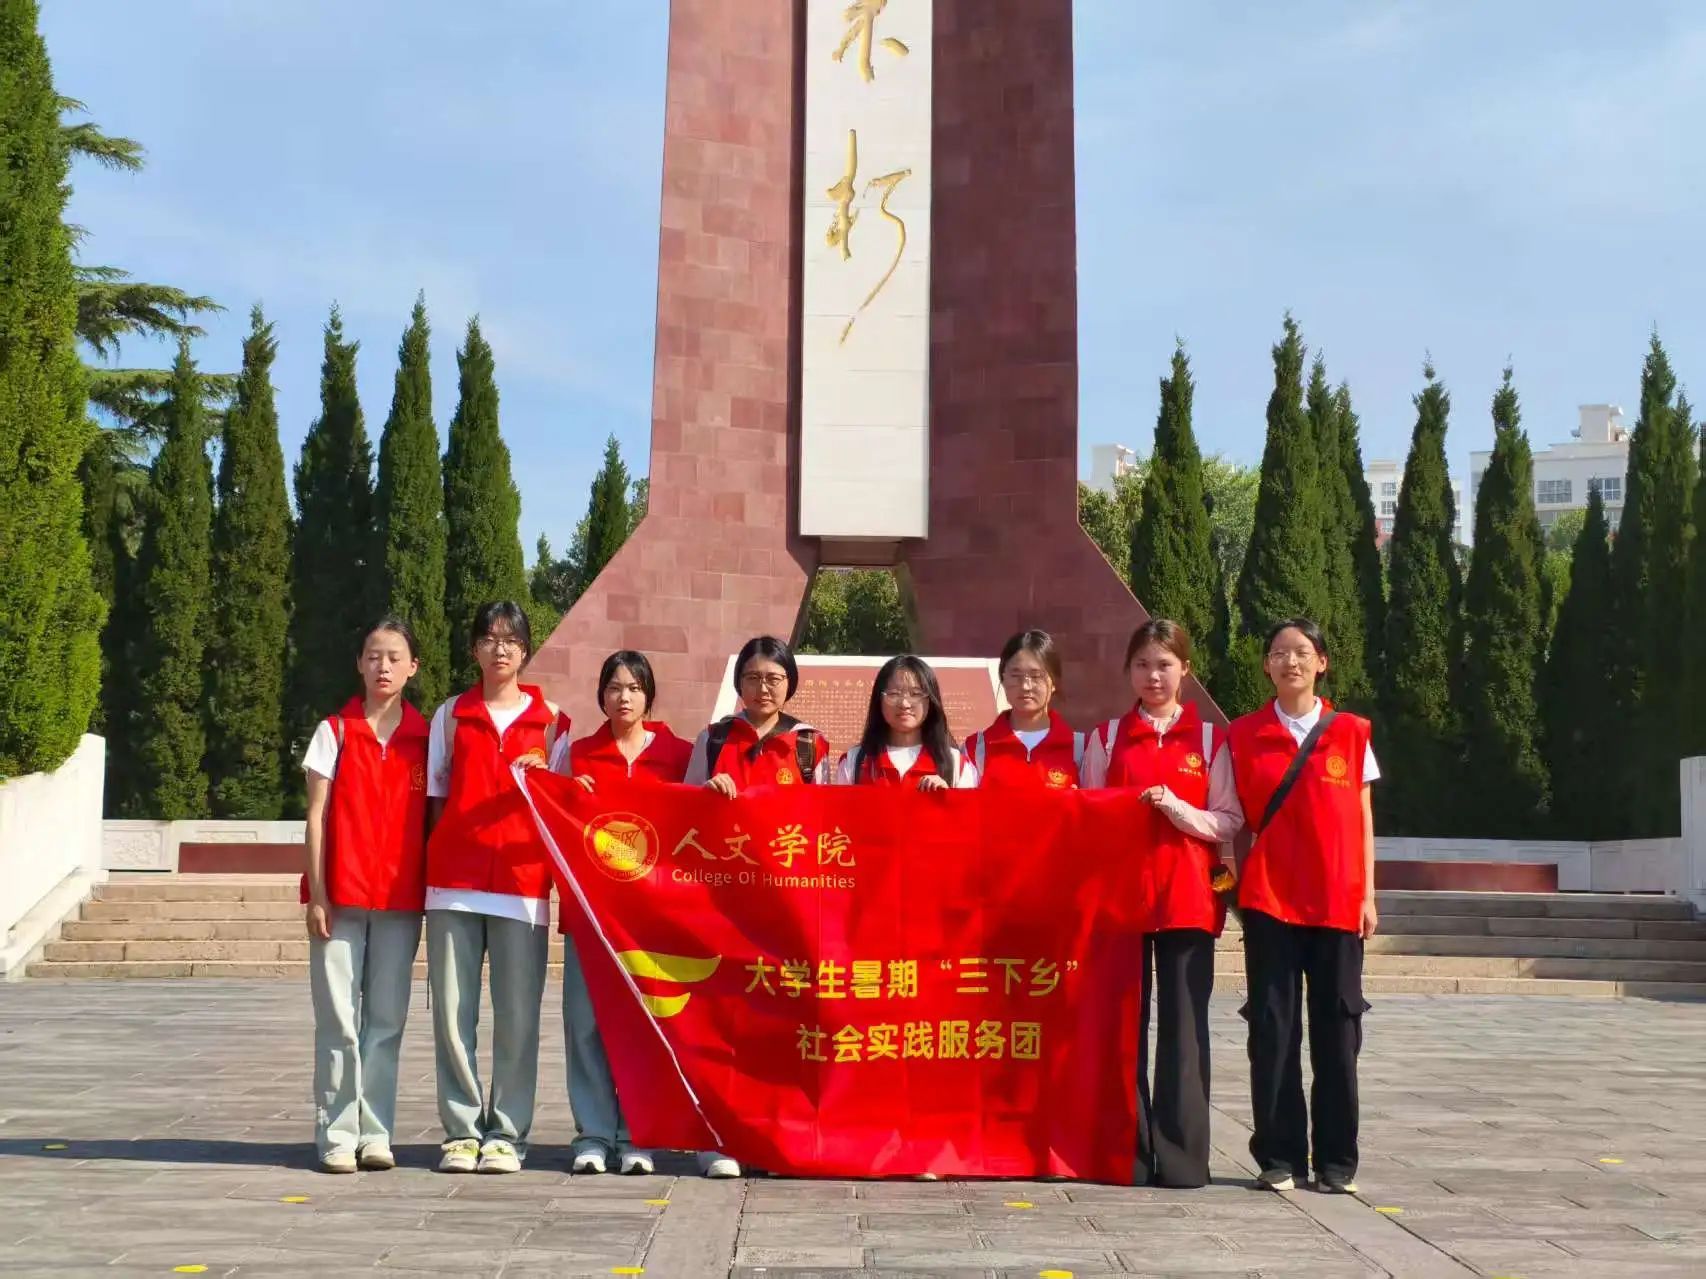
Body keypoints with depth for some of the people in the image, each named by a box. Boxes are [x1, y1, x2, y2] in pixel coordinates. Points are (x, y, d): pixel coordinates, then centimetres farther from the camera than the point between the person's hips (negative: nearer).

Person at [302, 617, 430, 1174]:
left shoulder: (426, 737, 8)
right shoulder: (335, 732, 5)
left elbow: (435, 817, 8)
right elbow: (316, 816, 2)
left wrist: (432, 891, 1)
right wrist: (317, 893, -6)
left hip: (401, 898, 1)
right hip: (341, 895, -1)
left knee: (386, 1019, 5)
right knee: (339, 1019, 0)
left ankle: (375, 1134, 12)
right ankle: (337, 1136, 7)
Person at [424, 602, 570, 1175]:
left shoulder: (550, 719, 10)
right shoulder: (451, 714, 13)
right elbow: (436, 796, 13)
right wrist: (435, 866, 4)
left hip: (523, 882, -1)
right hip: (453, 882, 1)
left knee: (517, 1015, -2)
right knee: (452, 1011, 0)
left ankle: (507, 1133, 7)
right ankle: (462, 1131, 9)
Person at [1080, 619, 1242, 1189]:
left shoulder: (1210, 739, 6)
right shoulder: (1106, 737, 10)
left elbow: (1229, 821, 3)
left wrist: (1178, 810, -13)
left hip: (1187, 899, -1)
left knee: (1184, 1027, -1)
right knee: (1124, 1023, 2)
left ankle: (1181, 1154, 4)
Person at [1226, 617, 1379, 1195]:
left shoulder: (1350, 733, 6)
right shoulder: (1244, 735, 5)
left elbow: (1363, 819, 7)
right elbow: (1233, 818, 7)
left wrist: (1367, 894, 2)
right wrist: (1231, 874, -5)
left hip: (1337, 901, 0)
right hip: (1268, 898, 0)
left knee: (1337, 1027, 4)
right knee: (1273, 1026, 2)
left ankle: (1336, 1160, 14)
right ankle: (1279, 1157, 11)